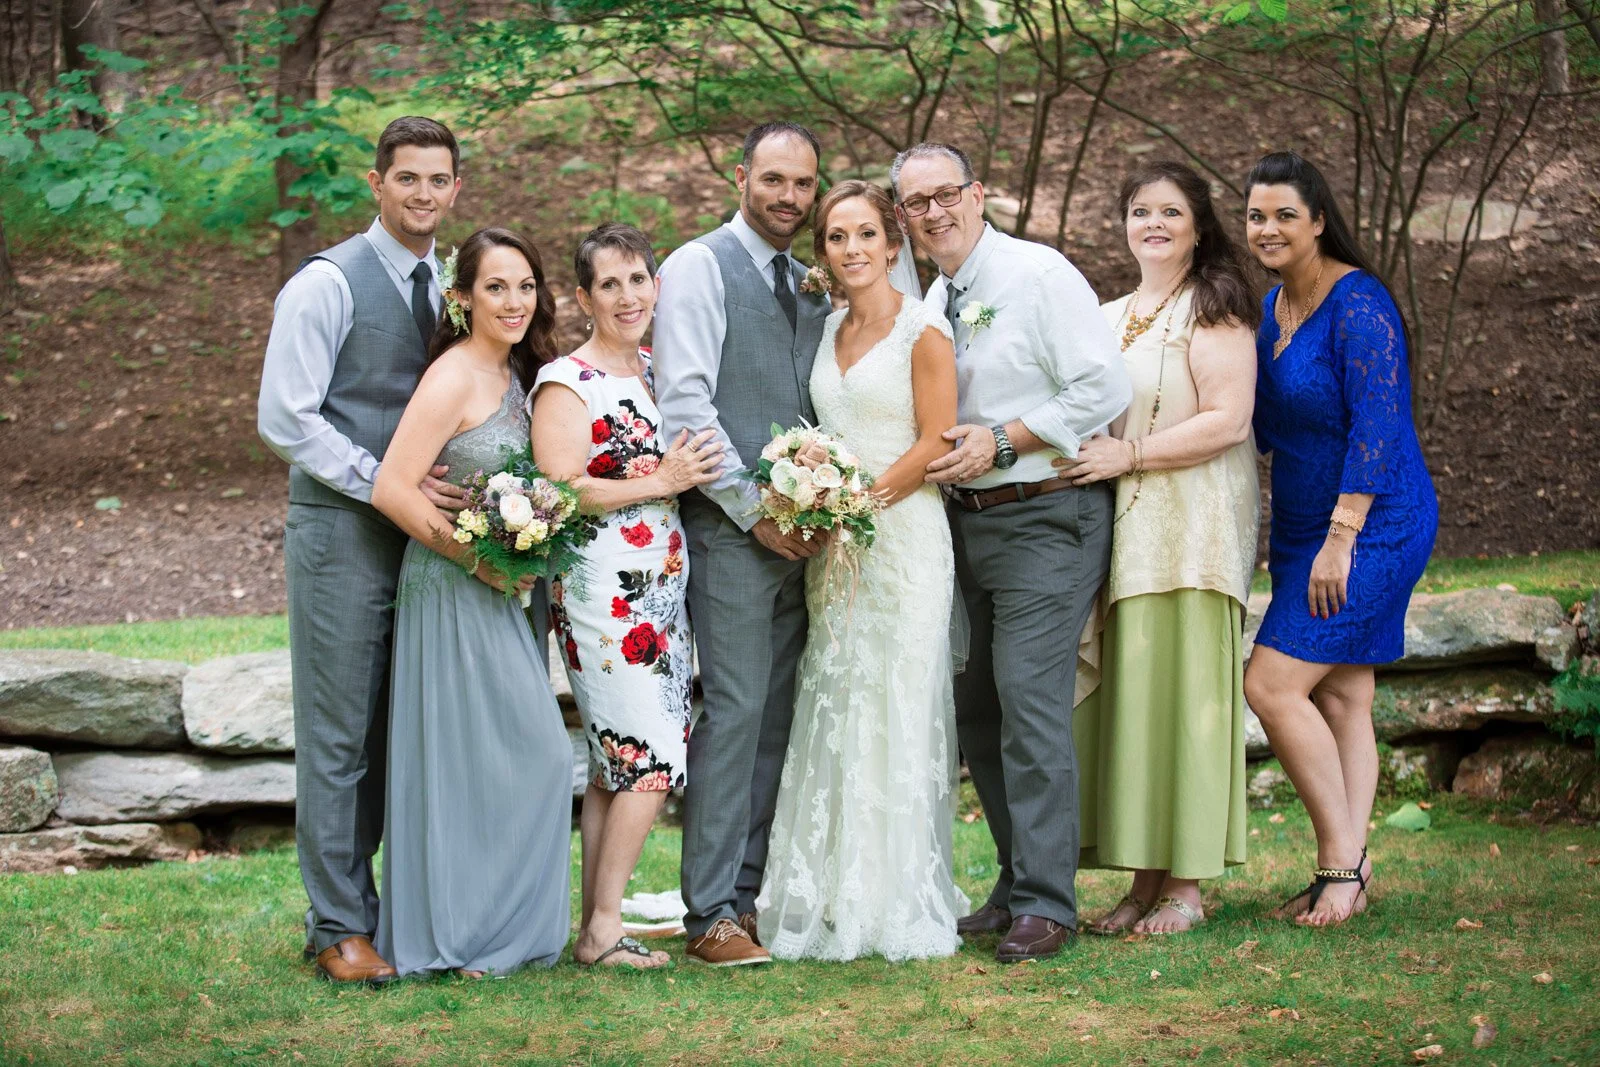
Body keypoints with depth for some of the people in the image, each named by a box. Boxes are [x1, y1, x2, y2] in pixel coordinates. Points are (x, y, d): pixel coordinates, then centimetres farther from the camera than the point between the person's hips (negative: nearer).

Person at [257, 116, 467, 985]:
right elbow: (285, 420, -12)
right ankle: (341, 925, 4)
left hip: (425, 534, 6)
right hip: (342, 531, -6)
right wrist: (385, 484, -17)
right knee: (339, 734, -2)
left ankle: (406, 905, 18)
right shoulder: (327, 284, -8)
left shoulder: (447, 288, 13)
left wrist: (456, 495, 3)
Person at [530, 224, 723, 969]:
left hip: (663, 586, 8)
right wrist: (661, 482, -16)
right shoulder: (566, 383, -8)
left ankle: (595, 926, 12)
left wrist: (699, 473, 10)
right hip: (604, 591, -8)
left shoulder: (657, 372, 16)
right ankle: (603, 928, -4)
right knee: (652, 759, -11)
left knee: (615, 767, 8)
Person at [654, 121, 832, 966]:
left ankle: (754, 891, 11)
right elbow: (685, 402, -10)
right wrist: (754, 510, -12)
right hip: (729, 527, -7)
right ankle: (711, 913, -7)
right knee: (733, 712, -10)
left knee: (777, 719, 6)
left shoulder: (811, 286, 19)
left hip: (800, 535, 7)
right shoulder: (699, 267, -3)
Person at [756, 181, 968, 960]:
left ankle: (900, 905, 3)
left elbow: (936, 443, -11)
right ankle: (835, 899, 11)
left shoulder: (922, 330, -6)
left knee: (895, 714, -4)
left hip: (903, 537, -6)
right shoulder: (829, 331, 14)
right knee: (834, 715, 5)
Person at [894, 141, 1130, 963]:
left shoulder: (1039, 275, -9)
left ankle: (1044, 904, -9)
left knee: (1029, 700, -13)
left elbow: (1105, 388, -16)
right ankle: (1018, 885, 20)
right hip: (967, 521, 8)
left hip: (1045, 518, -8)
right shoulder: (931, 305, 14)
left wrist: (1001, 441, -18)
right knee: (976, 709, 10)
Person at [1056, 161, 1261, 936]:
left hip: (1193, 526, -7)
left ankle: (1185, 885, -2)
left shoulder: (1212, 308, -2)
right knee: (1123, 695, 3)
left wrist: (1128, 454, -16)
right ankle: (1143, 880, 8)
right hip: (1114, 527, 7)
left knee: (1183, 691, -6)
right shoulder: (1105, 319, 20)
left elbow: (1227, 420, -12)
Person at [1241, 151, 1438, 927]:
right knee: (1338, 696, 7)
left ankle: (1342, 856, -4)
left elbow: (1375, 426, -22)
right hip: (1306, 529, 9)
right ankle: (1345, 870, 9)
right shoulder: (1273, 308, 11)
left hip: (1371, 525, -9)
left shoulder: (1358, 304, -16)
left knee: (1272, 684, -14)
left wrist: (1341, 538, -24)